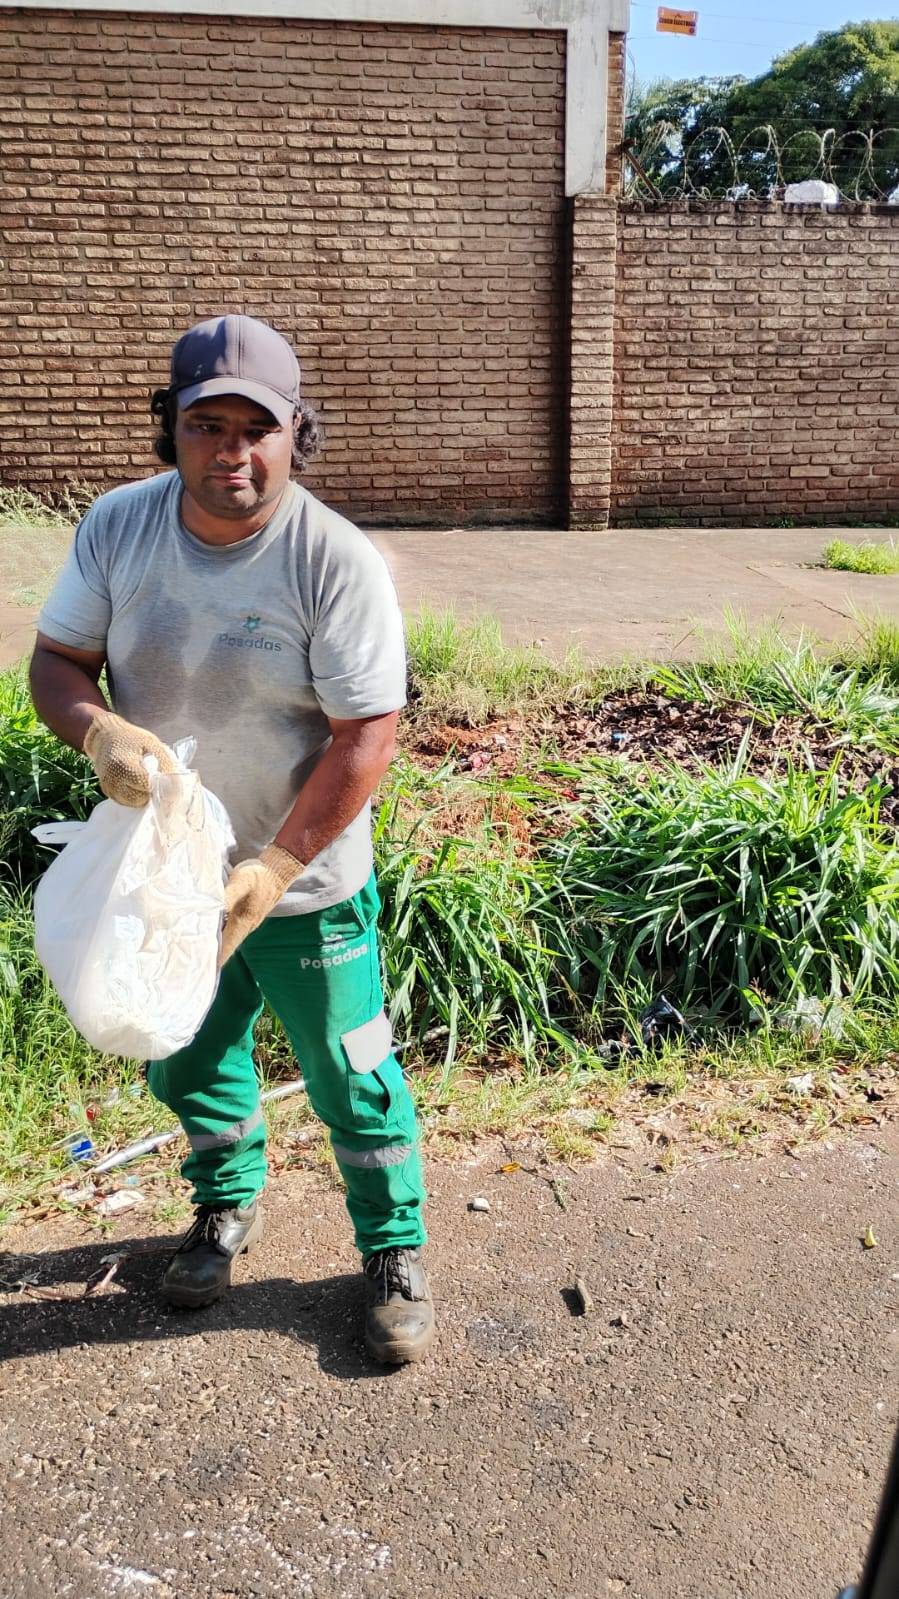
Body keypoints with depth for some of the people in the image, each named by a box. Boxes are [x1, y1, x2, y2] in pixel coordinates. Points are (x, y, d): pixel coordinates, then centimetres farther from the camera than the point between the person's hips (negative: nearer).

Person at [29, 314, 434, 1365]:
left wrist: (272, 868, -25)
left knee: (350, 1080, 8)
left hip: (307, 885, -4)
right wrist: (99, 730, -25)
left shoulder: (336, 561, -20)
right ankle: (228, 1204, 51)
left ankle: (394, 1252, 33)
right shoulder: (117, 526, -7)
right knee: (187, 1059, 23)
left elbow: (367, 736, -21)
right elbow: (56, 659, -2)